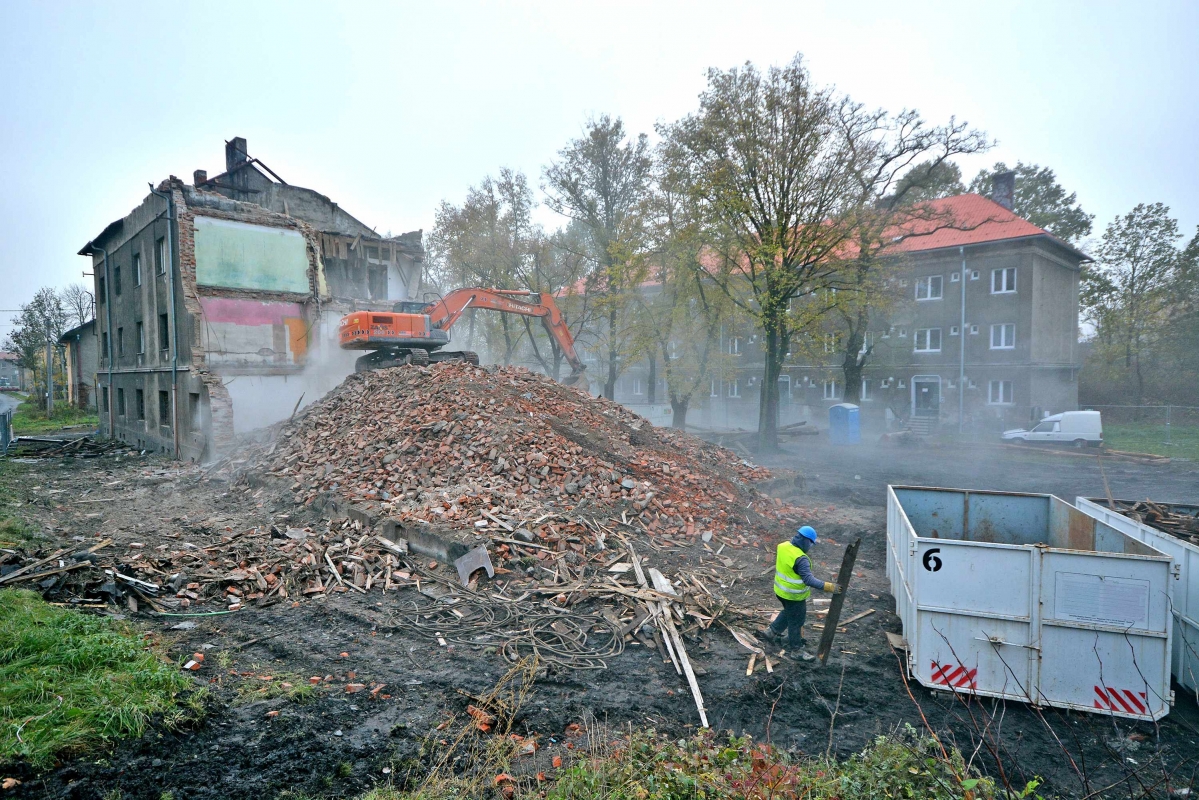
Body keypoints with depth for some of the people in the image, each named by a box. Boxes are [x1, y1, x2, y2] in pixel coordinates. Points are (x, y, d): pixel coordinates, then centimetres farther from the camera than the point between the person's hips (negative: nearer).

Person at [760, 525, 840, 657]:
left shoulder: (782, 546, -7)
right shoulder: (801, 559, -32)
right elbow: (809, 579, -35)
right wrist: (829, 587, -36)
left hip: (781, 590, 8)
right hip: (794, 595, -8)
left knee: (788, 612, 31)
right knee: (796, 621, 11)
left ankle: (771, 632, 41)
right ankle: (795, 649, 28)